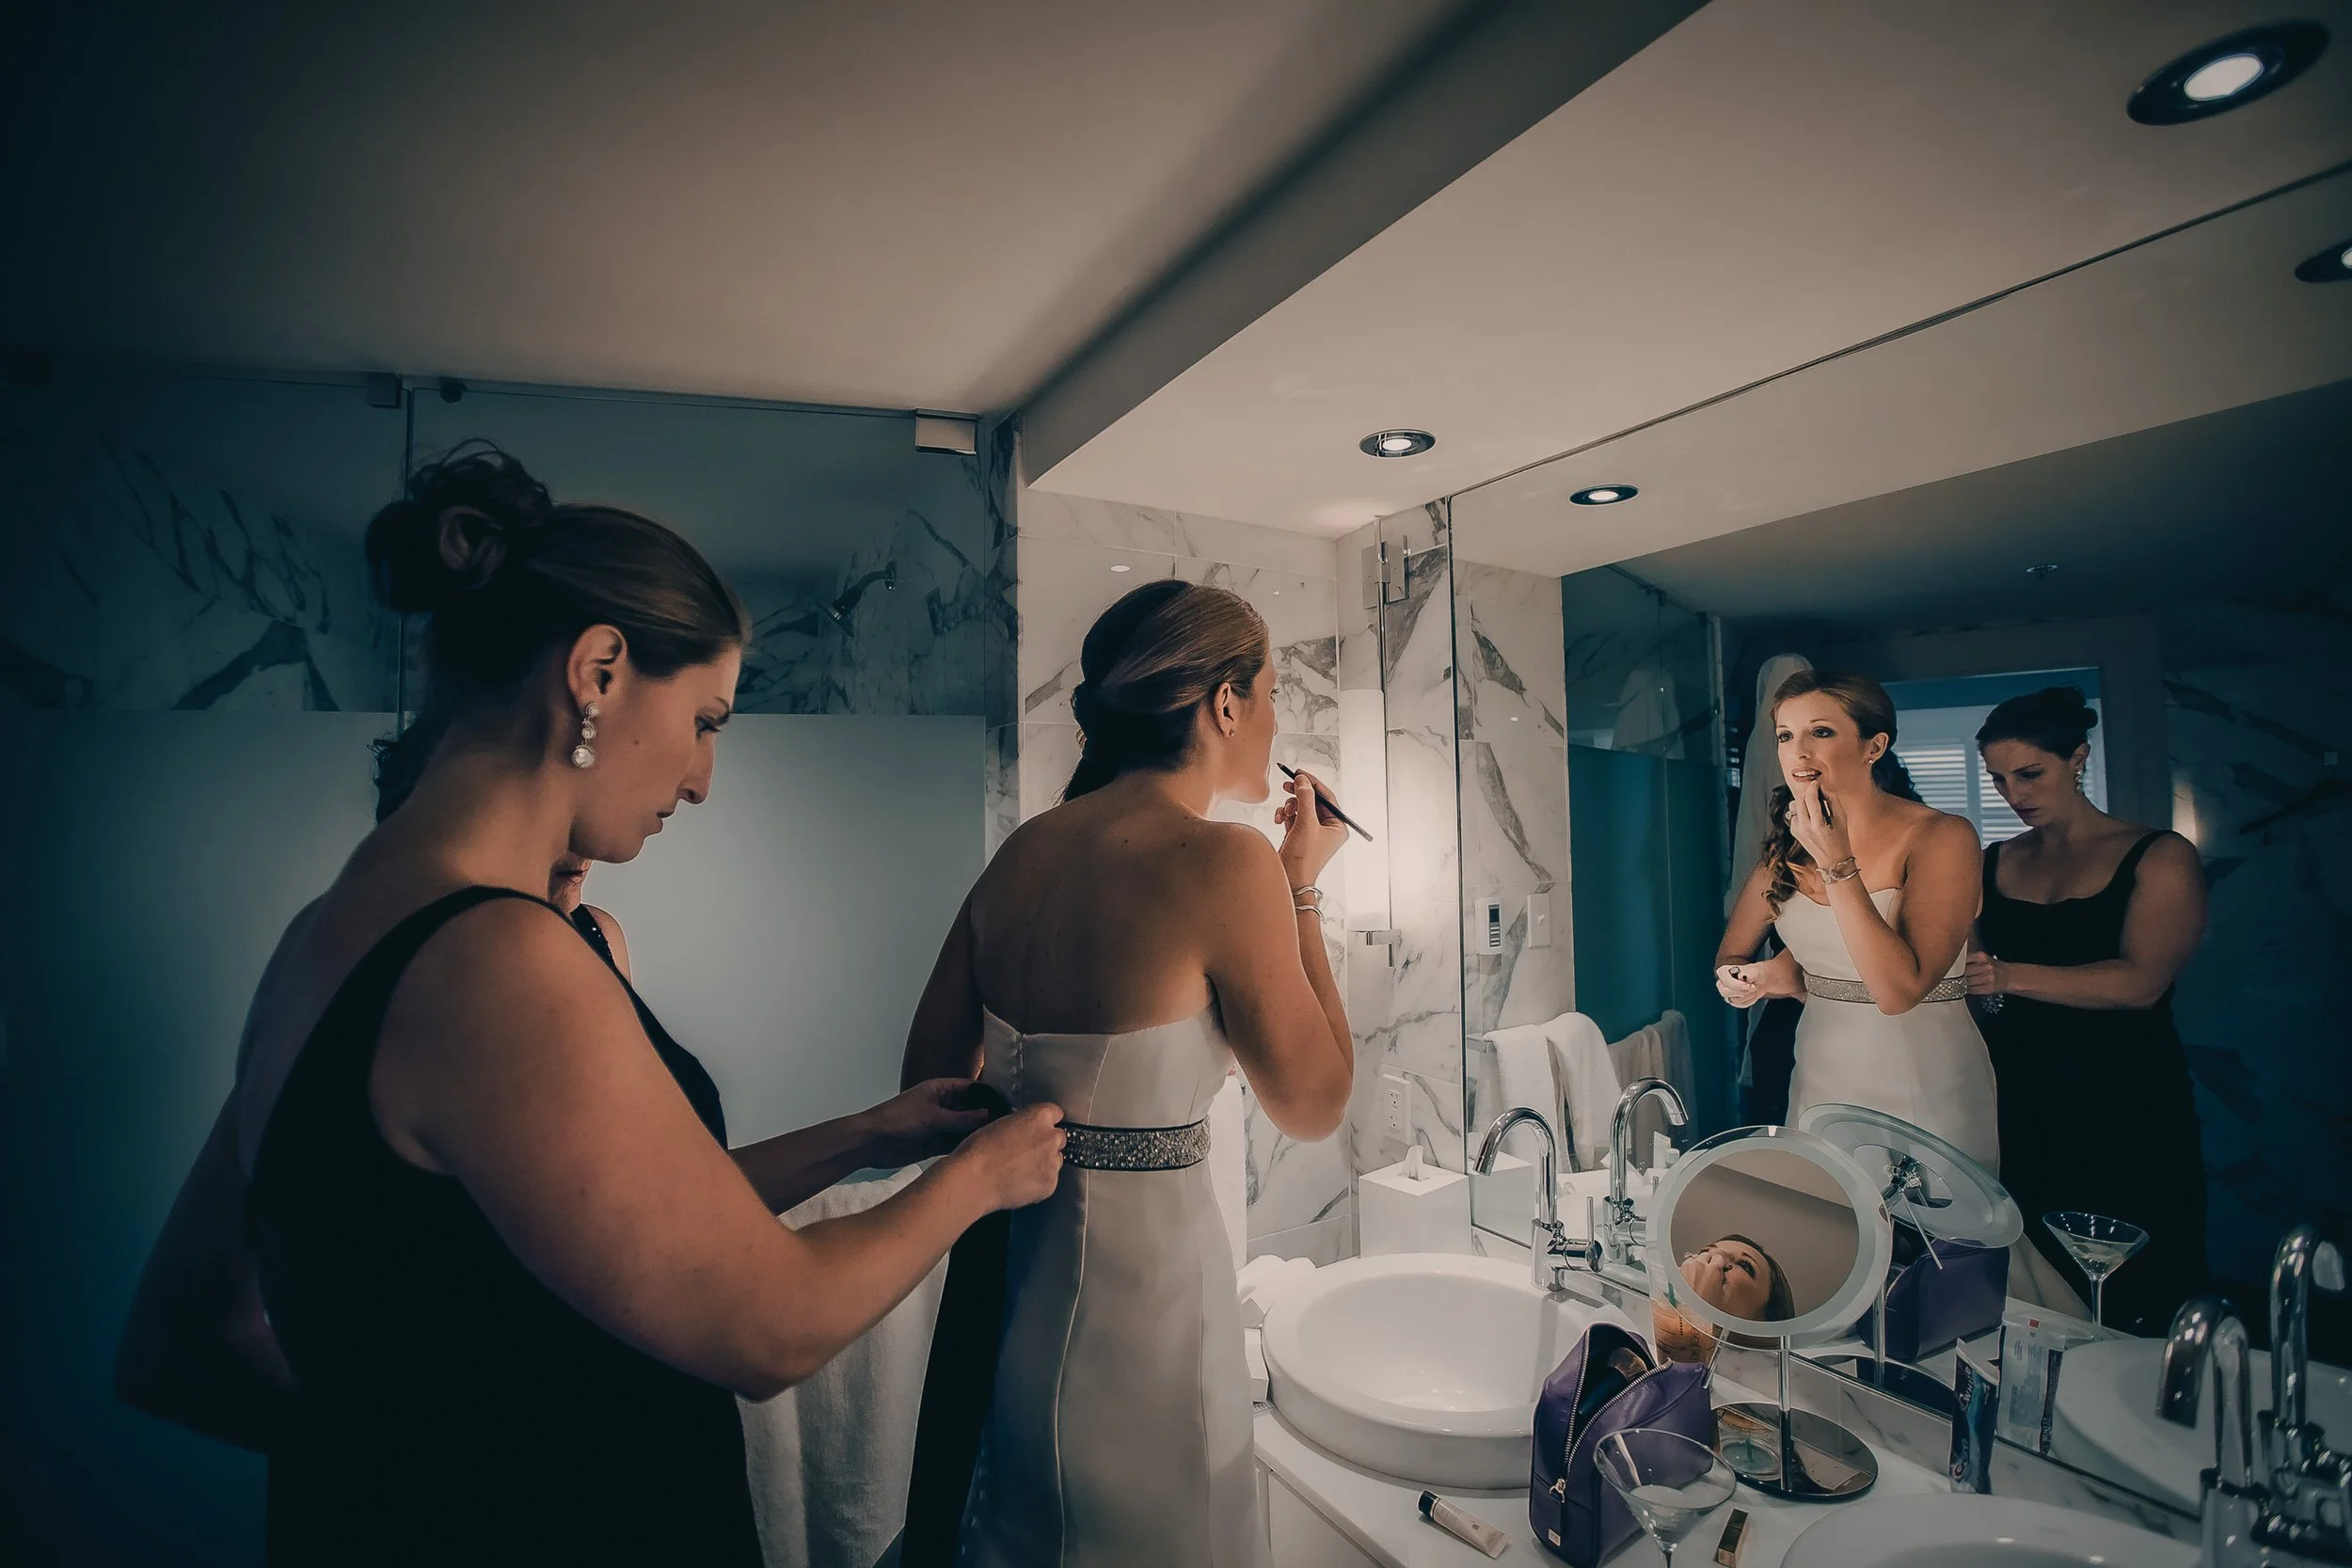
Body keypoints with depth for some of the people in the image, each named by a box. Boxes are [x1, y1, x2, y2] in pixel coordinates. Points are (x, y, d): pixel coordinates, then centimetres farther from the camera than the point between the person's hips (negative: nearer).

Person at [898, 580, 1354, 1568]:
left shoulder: (1025, 848, -1)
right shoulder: (1224, 860, -20)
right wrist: (1302, 889, -3)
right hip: (1138, 1273, -6)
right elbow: (1313, 1105, -9)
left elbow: (932, 1075, 6)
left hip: (1005, 1266, 7)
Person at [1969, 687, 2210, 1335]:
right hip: (2020, 1113, 3)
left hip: (2129, 1116, -3)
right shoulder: (1994, 863, 11)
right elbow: (1963, 972, 14)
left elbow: (2141, 981, -16)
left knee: (2138, 1313, 2)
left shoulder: (2158, 857, -1)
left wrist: (2012, 976, -29)